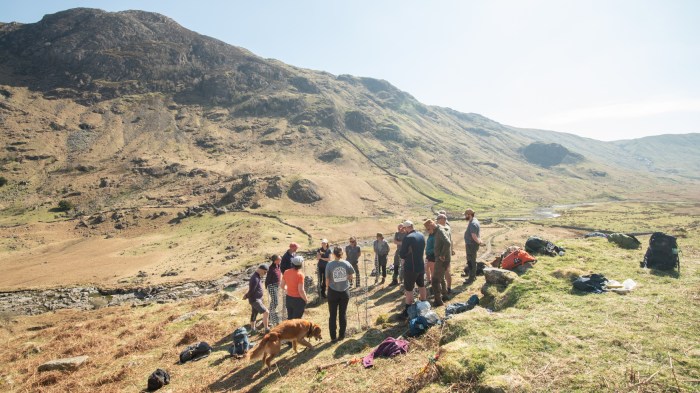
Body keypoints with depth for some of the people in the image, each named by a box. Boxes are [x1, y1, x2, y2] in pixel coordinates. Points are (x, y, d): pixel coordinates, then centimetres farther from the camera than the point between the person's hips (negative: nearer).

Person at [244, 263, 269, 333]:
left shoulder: (258, 276, 7)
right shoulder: (255, 278, -26)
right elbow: (251, 290, -24)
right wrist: (246, 296, -8)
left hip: (258, 298, 10)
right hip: (255, 300, -10)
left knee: (254, 314, 22)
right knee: (266, 312, -13)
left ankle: (252, 329, 36)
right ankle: (266, 329, -5)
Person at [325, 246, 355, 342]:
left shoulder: (329, 265, -14)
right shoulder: (347, 263, -8)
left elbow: (327, 279, -7)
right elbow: (350, 277, 3)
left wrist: (327, 287, 12)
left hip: (333, 292, -2)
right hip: (345, 291, 2)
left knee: (333, 315, 10)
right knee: (343, 314, 14)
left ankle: (333, 337, 14)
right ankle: (342, 335, 21)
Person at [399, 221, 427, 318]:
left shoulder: (407, 238, -21)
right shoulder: (421, 235, 2)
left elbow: (402, 255, -16)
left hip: (411, 268, -7)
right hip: (421, 266, 7)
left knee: (408, 289, 5)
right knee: (421, 285, 23)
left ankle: (408, 311, 13)